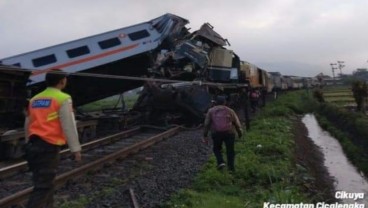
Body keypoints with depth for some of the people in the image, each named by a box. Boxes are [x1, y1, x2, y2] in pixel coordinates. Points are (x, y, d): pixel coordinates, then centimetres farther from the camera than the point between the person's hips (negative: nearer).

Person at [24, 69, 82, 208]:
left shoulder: (34, 99, 15)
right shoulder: (63, 99, -7)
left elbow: (27, 125, 20)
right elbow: (69, 126, -11)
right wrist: (76, 149, -5)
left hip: (33, 146, 8)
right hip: (49, 147, -8)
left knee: (43, 182, 19)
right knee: (43, 186, -3)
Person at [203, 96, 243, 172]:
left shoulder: (211, 111, 10)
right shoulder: (229, 111, 10)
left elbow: (207, 124, 3)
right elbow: (237, 123, 10)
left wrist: (205, 135, 5)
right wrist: (239, 133, 22)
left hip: (216, 133, 0)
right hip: (229, 132, 0)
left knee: (216, 148, 19)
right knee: (230, 150, 12)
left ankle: (220, 162, 1)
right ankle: (231, 167, 12)